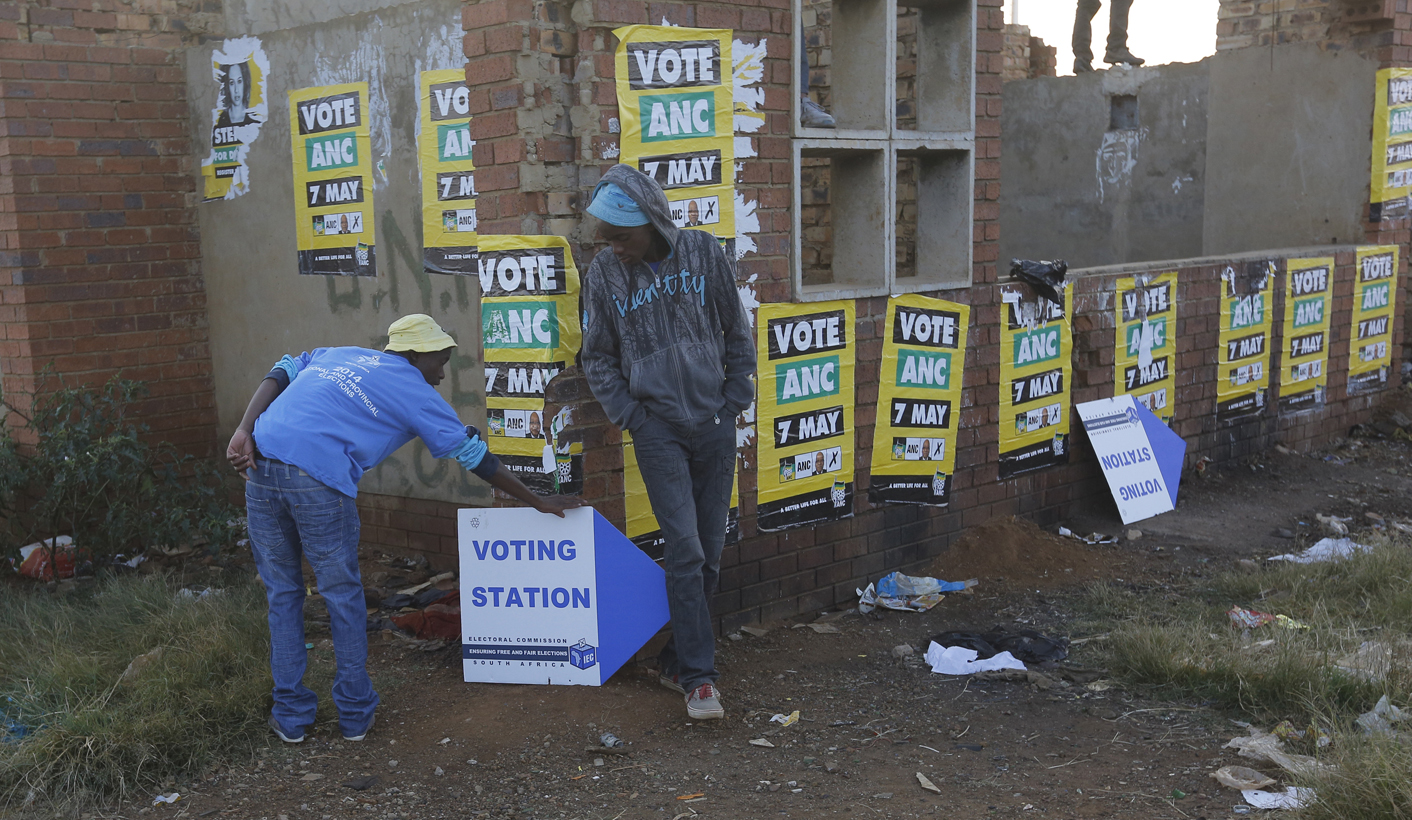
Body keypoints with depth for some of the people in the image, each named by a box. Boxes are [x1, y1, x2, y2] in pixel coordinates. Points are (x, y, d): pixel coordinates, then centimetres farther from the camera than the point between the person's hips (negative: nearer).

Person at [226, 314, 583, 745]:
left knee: (282, 592, 17)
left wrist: (244, 432, -1)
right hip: (318, 481, -5)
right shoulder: (415, 391, 10)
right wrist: (538, 502, 21)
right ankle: (354, 713, 22)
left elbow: (280, 373, 10)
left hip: (260, 465, 5)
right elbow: (475, 457, 14)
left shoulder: (335, 354, 26)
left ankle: (291, 715, 24)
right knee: (342, 595, 13)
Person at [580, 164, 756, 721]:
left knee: (709, 553, 6)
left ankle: (676, 660, 21)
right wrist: (630, 417, -1)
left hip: (713, 423, 2)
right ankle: (698, 677, -1)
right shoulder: (603, 273, -3)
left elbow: (738, 334, 6)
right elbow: (598, 358, 7)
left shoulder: (702, 252, -3)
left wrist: (734, 403, 3)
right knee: (685, 550, -9)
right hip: (657, 428, -2)